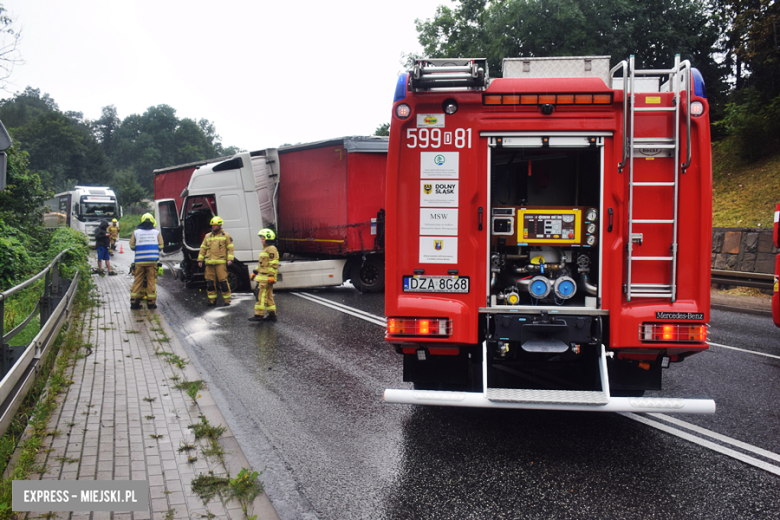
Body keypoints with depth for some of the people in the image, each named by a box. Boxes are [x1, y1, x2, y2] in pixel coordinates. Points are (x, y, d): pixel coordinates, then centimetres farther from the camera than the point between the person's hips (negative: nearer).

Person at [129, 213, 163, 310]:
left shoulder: (136, 232, 8)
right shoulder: (157, 233, 7)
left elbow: (132, 246, 8)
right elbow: (160, 246, 4)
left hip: (139, 261, 1)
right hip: (152, 261, -1)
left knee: (138, 281, 7)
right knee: (151, 281, 3)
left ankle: (134, 302, 7)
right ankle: (151, 302, 3)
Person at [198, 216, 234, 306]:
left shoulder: (226, 235, 6)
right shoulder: (207, 236, 18)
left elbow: (230, 248, 2)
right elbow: (203, 248, 20)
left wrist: (230, 259, -9)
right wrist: (200, 260, 13)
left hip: (221, 262, -4)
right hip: (209, 263, 5)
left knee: (223, 281, -8)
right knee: (210, 282, 4)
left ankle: (227, 300, 0)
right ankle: (212, 300, 12)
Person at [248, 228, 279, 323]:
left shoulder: (271, 249, -11)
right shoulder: (265, 249, 20)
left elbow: (274, 264, -17)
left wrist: (271, 276, -22)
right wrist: (255, 272, 24)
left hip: (266, 277, -10)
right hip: (262, 276, 10)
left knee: (261, 295, -12)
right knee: (268, 296, 11)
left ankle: (258, 315, -12)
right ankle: (272, 315, 15)